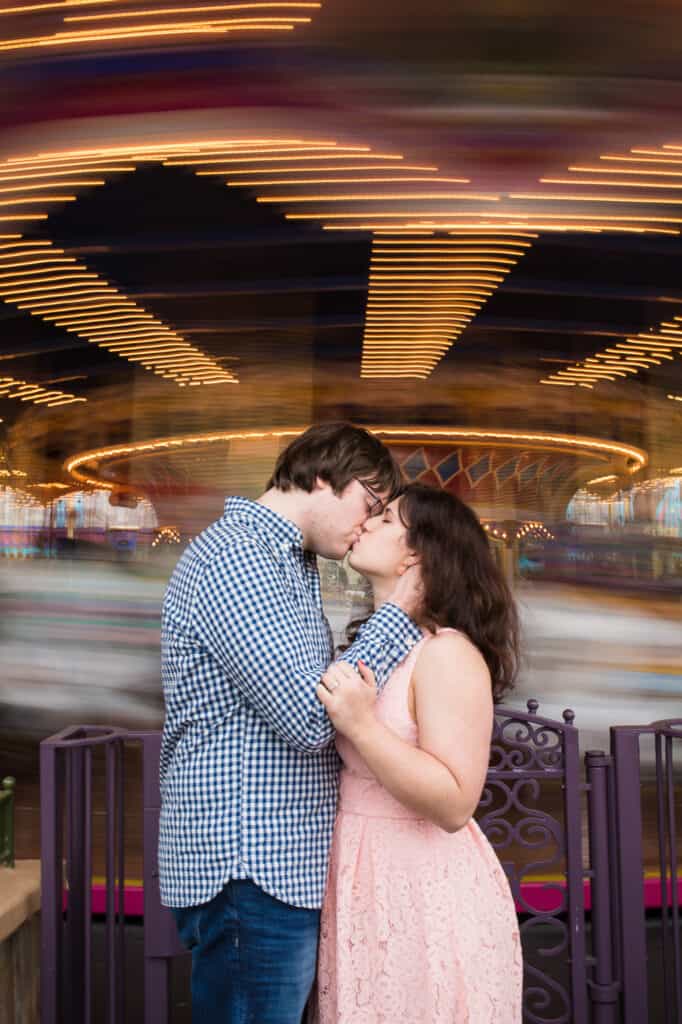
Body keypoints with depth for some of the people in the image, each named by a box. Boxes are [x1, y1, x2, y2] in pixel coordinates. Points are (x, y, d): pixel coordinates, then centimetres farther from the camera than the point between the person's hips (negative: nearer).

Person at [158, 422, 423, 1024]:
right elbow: (311, 716, -22)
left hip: (278, 862, 10)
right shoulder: (237, 557, -17)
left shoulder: (289, 565, 17)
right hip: (249, 869, -10)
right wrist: (396, 614, -12)